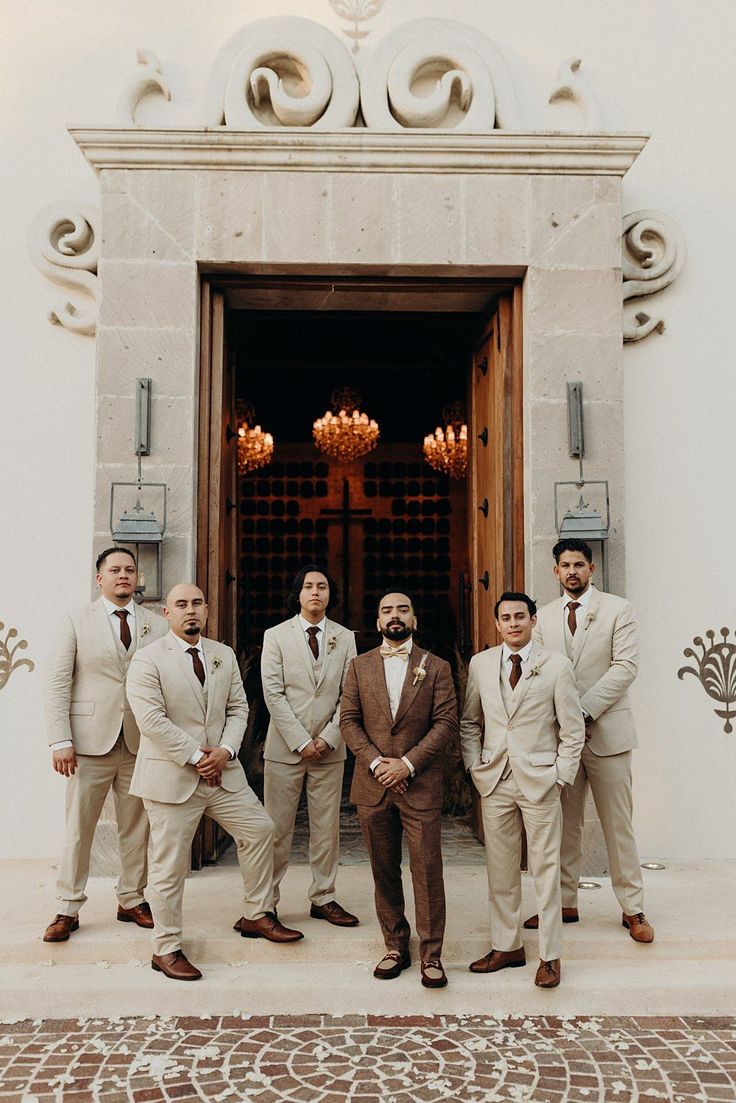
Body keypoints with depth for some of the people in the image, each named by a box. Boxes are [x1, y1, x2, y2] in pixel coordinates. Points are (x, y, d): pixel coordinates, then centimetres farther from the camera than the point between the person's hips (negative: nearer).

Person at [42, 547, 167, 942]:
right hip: (91, 742, -2)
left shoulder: (157, 626, 7)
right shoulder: (77, 622, 3)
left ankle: (132, 901, 25)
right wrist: (61, 741, -9)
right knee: (78, 827, 5)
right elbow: (57, 685, -1)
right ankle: (67, 909, 19)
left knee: (136, 827, 10)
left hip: (141, 743, 2)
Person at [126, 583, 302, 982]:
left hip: (222, 771, 6)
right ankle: (166, 949, 18)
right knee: (170, 863, 2)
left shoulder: (224, 656, 9)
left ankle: (257, 915, 27)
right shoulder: (148, 661, -9)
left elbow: (238, 708, 9)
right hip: (171, 777, -6)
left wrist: (226, 750, -8)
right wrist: (195, 757, -17)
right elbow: (152, 720, -17)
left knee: (260, 829, 9)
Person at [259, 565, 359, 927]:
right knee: (277, 828, 3)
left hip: (329, 748, 2)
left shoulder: (345, 638, 6)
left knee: (327, 828, 9)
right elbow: (273, 694, -6)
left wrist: (328, 738, -7)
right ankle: (266, 901, 15)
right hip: (285, 746, -2)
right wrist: (301, 742, -11)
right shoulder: (276, 636, 0)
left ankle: (323, 899, 21)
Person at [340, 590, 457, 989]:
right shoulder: (360, 667, 8)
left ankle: (431, 954, 11)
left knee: (427, 870, -1)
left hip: (420, 785, -2)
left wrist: (408, 763, -13)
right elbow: (348, 721, 4)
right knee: (384, 871, 10)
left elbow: (446, 722, -3)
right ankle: (395, 947, 23)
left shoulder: (436, 668, 3)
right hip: (373, 786, 2)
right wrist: (376, 762, -10)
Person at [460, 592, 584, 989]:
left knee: (546, 869, 4)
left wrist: (560, 777, -6)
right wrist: (475, 768, 4)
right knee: (500, 870, 11)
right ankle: (507, 946, 25)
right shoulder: (480, 665, 6)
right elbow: (469, 722, 13)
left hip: (540, 781, -3)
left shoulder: (557, 665, -3)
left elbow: (573, 730, -1)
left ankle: (550, 956, 17)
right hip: (494, 781, 3)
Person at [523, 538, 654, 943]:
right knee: (563, 823, 10)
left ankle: (632, 908, 16)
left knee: (618, 824, 4)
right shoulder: (544, 616, 11)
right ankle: (564, 903, 21)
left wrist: (585, 709, -16)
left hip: (605, 730, -3)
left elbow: (625, 666, -10)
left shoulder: (617, 610, 0)